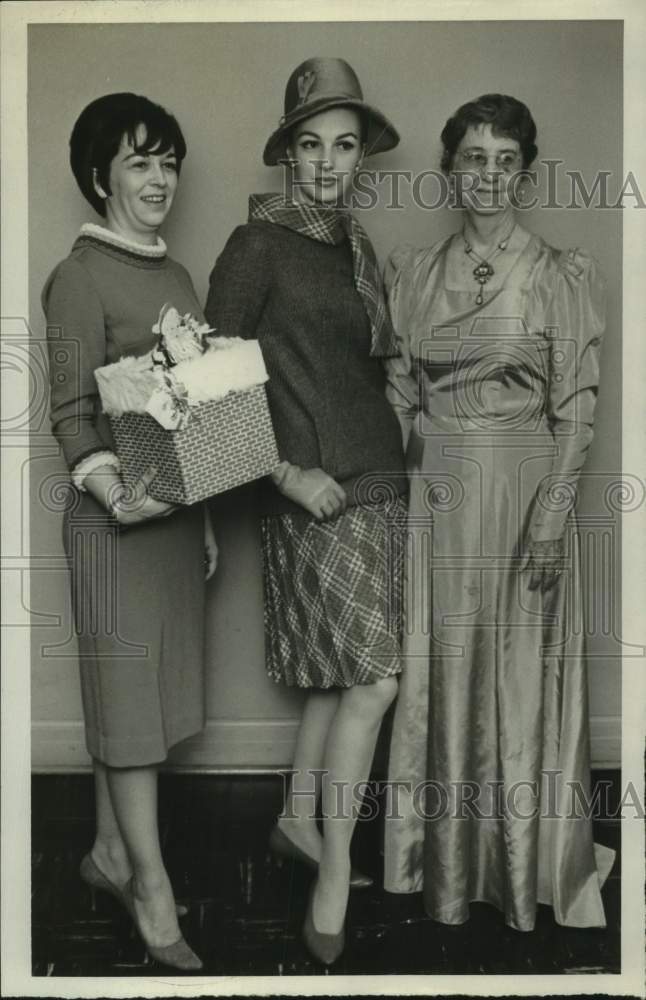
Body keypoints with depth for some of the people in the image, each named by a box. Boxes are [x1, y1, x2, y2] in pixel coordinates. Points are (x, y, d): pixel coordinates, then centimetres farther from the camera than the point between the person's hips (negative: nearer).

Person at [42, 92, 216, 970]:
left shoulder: (175, 275, 13)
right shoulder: (79, 279, -9)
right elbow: (71, 413, -13)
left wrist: (205, 515, 15)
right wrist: (114, 493, -30)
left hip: (179, 509, 7)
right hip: (117, 515, -7)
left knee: (149, 686, 14)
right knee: (128, 687, 0)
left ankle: (110, 851, 29)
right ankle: (153, 888, 10)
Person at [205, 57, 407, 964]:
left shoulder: (354, 246, 15)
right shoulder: (258, 244, -7)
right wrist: (286, 471, -14)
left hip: (377, 481, 7)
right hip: (315, 490, -7)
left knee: (342, 672, 13)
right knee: (375, 678, -9)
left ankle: (298, 822, 31)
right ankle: (334, 886, 3)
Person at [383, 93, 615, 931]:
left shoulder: (563, 277, -3)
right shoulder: (413, 271, 7)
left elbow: (576, 410, -6)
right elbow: (398, 393, 8)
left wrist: (552, 517, -12)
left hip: (524, 492, -3)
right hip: (436, 494, 3)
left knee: (520, 671, 6)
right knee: (442, 667, 10)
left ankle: (526, 861, 25)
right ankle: (448, 861, 27)